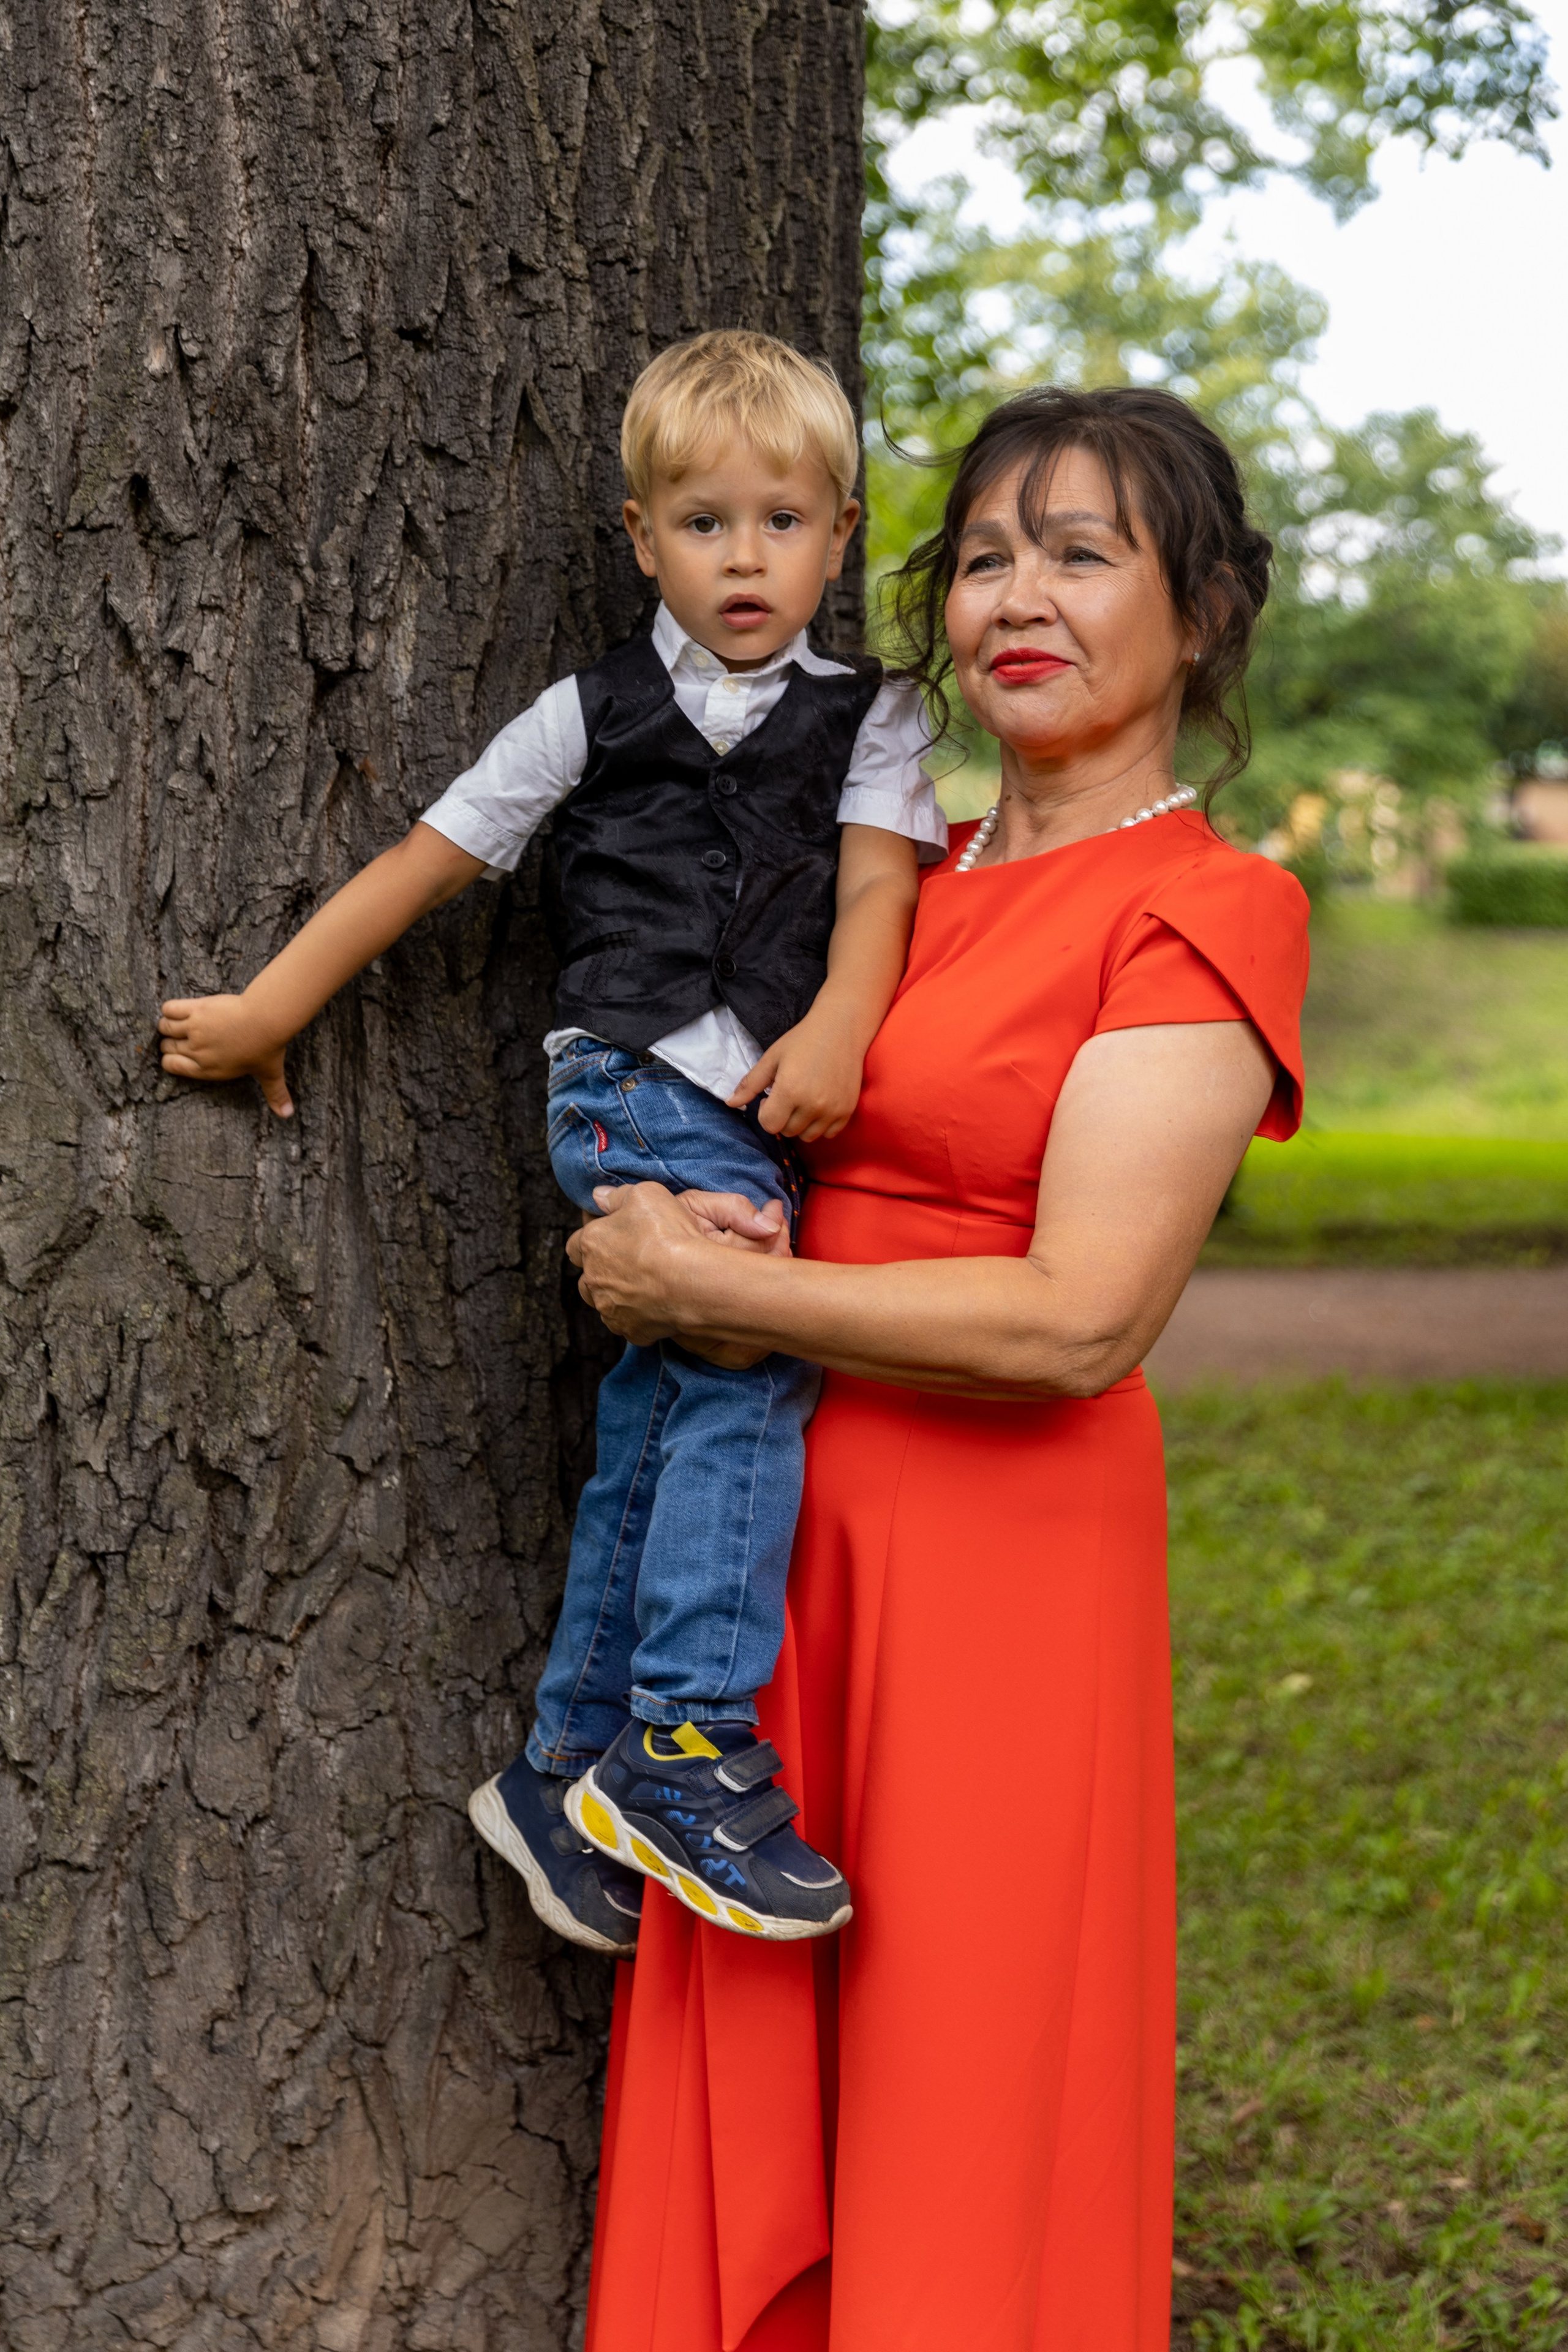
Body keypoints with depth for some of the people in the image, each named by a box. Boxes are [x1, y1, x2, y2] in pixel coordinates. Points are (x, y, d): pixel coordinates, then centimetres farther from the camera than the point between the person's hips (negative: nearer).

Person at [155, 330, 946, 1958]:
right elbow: (425, 861, 14)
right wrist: (267, 1010, 12)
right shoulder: (593, 716, 12)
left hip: (758, 1109, 3)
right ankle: (686, 1754, -20)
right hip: (629, 1083, -3)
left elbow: (879, 879, 3)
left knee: (657, 1428, 7)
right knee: (750, 1359, -23)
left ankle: (571, 1772, 19)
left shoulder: (866, 720, 17)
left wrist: (836, 1026, -16)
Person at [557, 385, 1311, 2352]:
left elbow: (1075, 1323, -19)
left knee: (966, 2100, 5)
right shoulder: (919, 867, 12)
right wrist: (694, 1237, -4)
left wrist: (708, 1287, -13)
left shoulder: (1206, 911, -10)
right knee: (743, 2086, 13)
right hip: (780, 1518, 7)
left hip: (1000, 1551, -7)